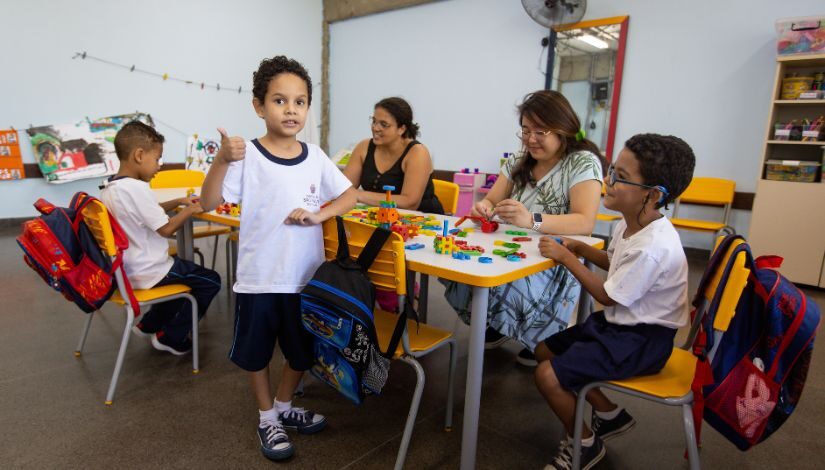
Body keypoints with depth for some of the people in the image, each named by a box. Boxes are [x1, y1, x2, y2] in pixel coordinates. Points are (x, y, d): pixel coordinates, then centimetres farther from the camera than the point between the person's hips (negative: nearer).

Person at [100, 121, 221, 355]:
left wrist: (177, 202, 10)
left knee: (189, 272, 28)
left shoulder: (109, 187, 4)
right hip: (148, 272, -10)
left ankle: (149, 324, 31)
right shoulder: (136, 188, -26)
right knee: (210, 281, 2)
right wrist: (189, 210, -7)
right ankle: (171, 337, 11)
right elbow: (166, 228, -22)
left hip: (126, 268, 10)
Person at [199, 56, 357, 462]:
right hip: (259, 279, -3)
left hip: (306, 277, 4)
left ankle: (283, 407, 46)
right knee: (256, 353, 15)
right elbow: (208, 203, -17)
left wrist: (319, 215, -11)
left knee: (303, 351, 19)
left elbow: (350, 195, 7)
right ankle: (267, 419, 40)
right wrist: (222, 160, -33)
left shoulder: (315, 156, -1)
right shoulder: (247, 156, -12)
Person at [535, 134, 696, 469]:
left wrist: (567, 258, -14)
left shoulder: (653, 249, -32)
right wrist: (580, 248, 2)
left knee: (548, 376, -17)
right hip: (619, 323, 10)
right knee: (544, 350, 13)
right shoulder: (630, 222, -3)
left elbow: (607, 296, -19)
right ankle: (611, 415, 25)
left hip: (641, 340, -10)